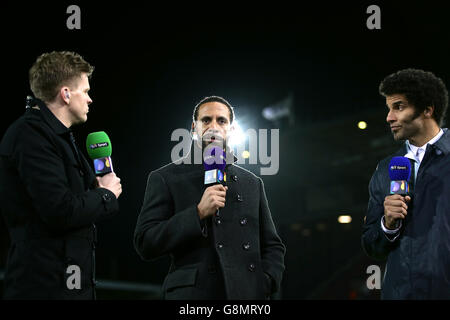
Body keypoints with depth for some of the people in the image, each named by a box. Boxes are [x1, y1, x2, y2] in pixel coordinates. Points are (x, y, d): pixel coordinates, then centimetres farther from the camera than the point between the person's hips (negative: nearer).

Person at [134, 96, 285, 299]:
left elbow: (273, 246, 17)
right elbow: (144, 245, -7)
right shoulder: (164, 179, 2)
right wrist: (198, 213, -15)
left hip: (248, 292, 3)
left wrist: (264, 286, -2)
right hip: (194, 293, -3)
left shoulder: (252, 183, 13)